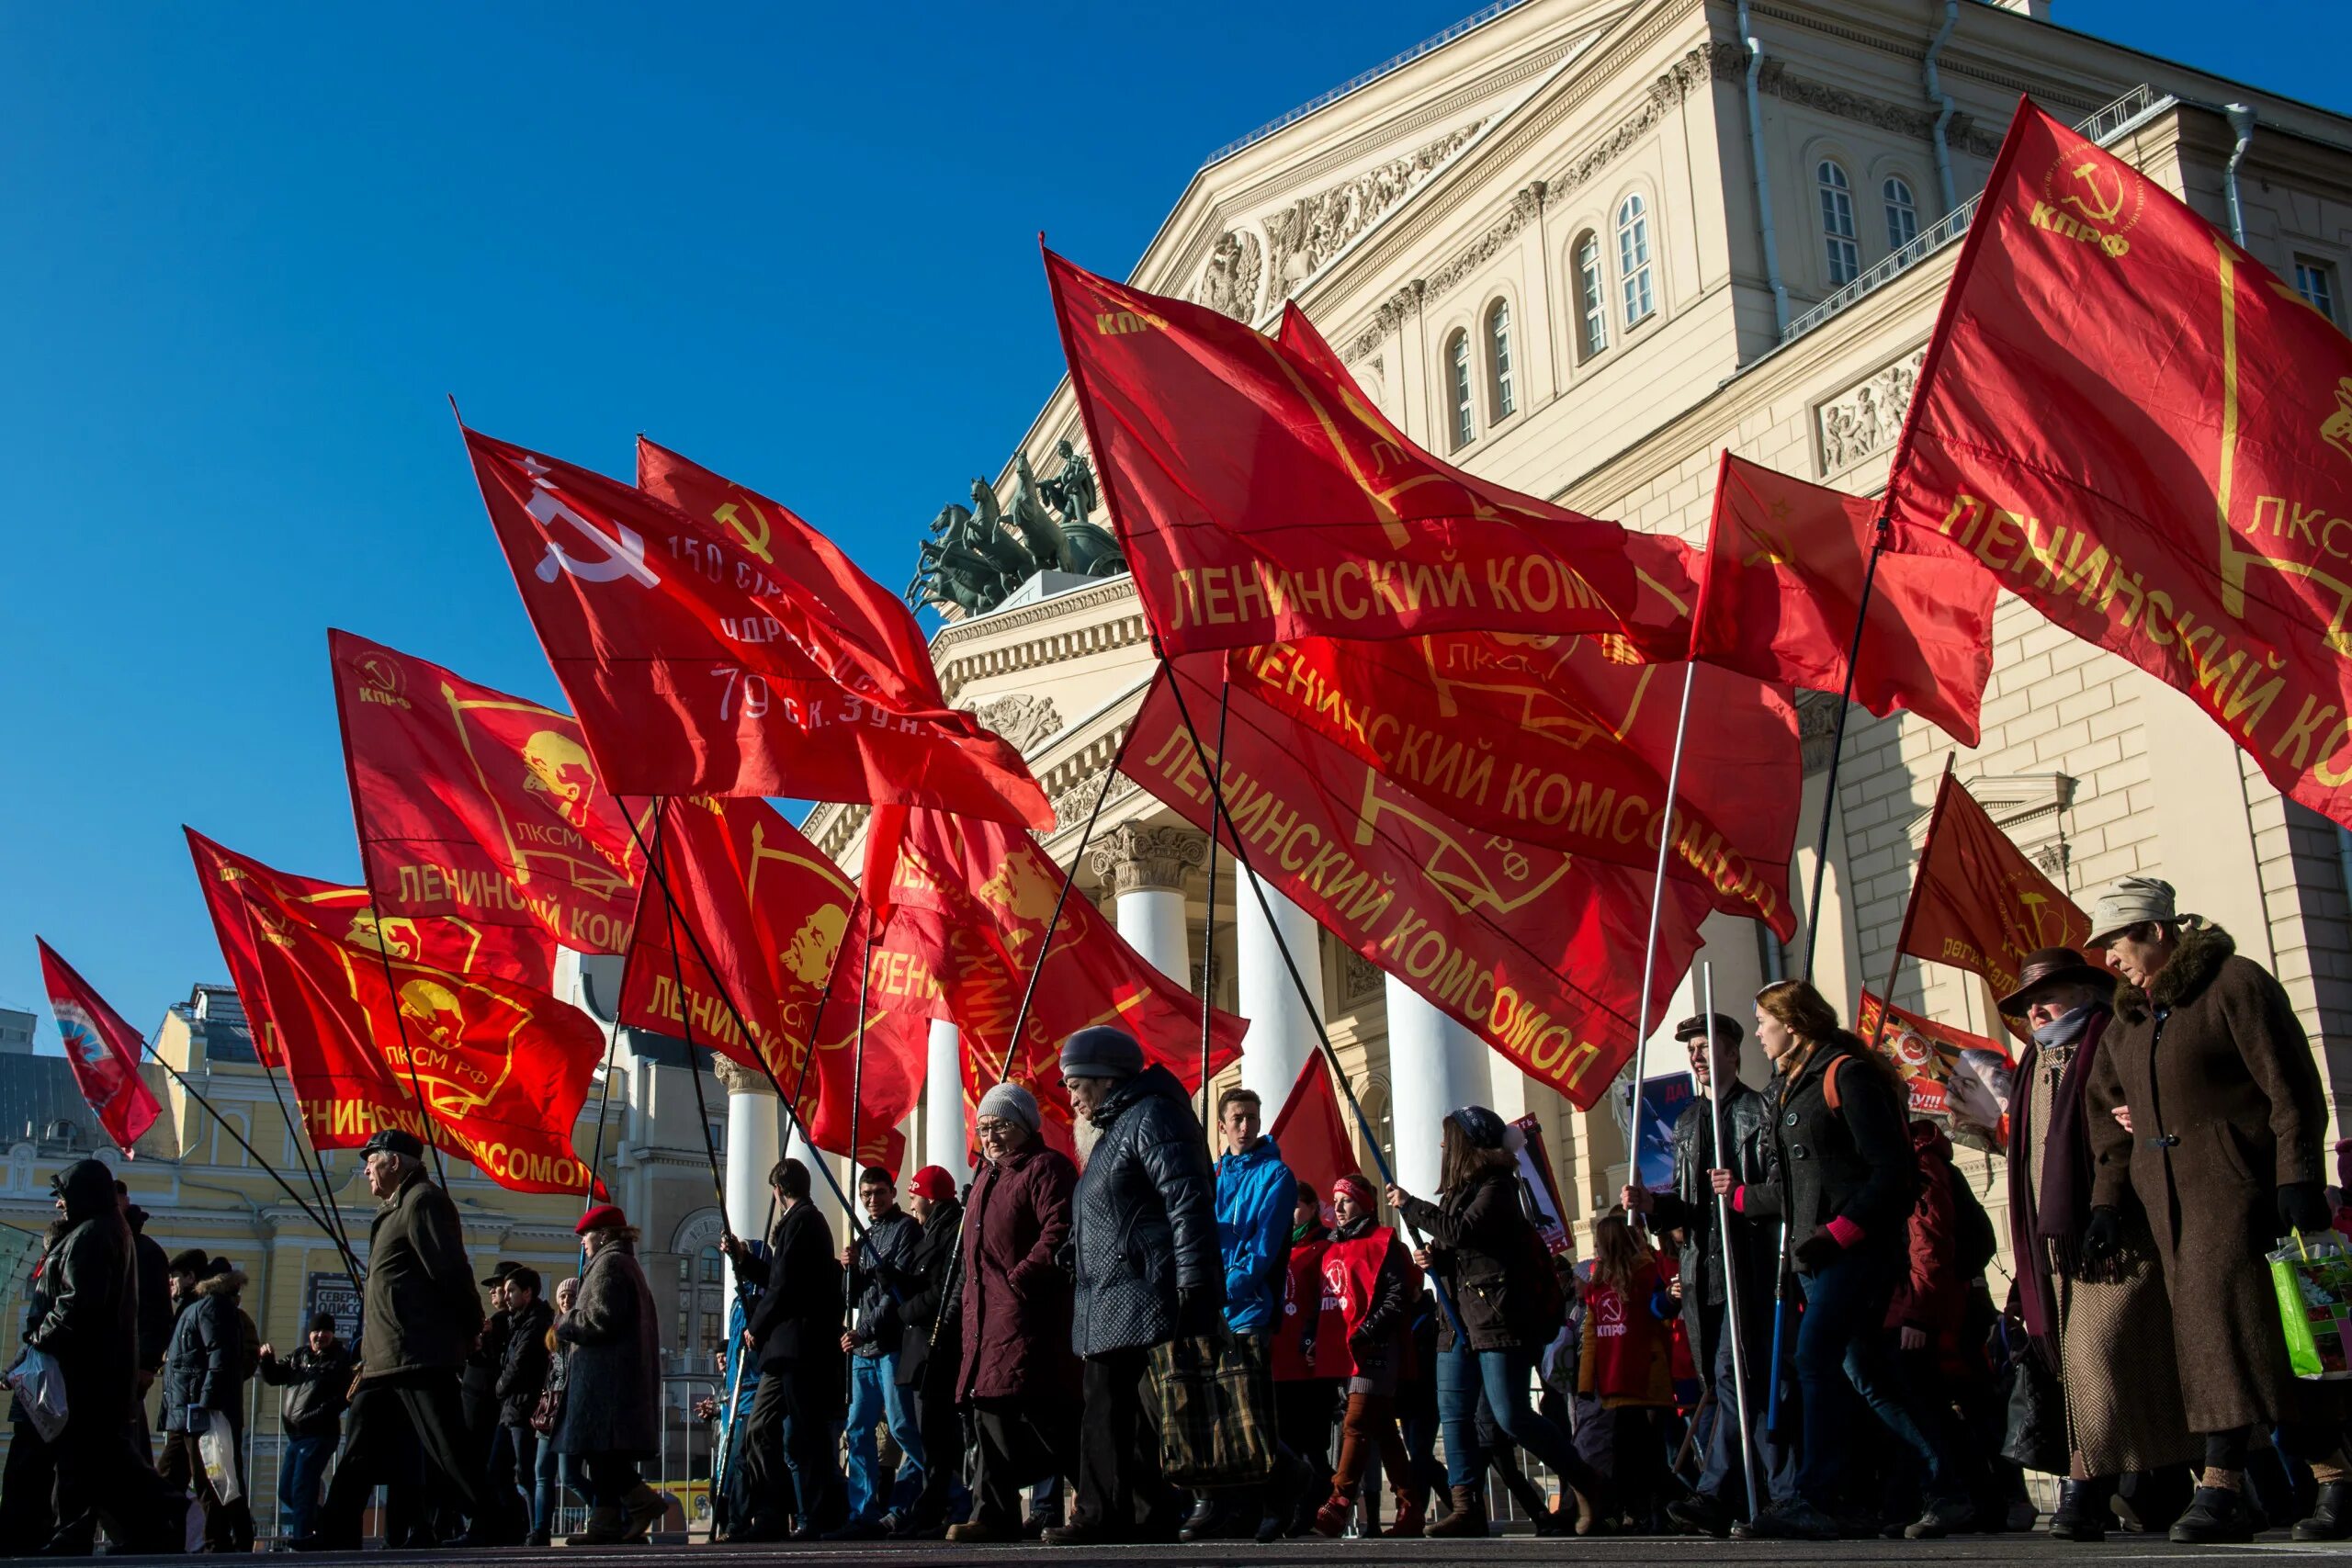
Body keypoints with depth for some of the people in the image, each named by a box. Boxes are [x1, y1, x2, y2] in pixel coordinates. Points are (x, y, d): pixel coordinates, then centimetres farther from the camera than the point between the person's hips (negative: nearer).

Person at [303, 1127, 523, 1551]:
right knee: (360, 1452, 10)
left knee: (448, 1449, -9)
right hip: (386, 1359, 11)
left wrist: (470, 1330, -11)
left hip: (420, 1355, -11)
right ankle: (336, 1533, 14)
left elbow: (449, 1270, -17)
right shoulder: (396, 1210, 23)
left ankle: (497, 1523, -5)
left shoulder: (423, 1201, -9)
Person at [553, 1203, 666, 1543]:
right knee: (602, 1452, 8)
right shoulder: (628, 1264, 24)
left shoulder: (608, 1264, -7)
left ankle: (643, 1502, -14)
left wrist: (564, 1324, -2)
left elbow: (601, 1318, -17)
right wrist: (571, 1323, 21)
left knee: (598, 1446, -12)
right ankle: (605, 1522, 5)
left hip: (606, 1372, -10)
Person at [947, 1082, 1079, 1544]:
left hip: (1029, 1312, -10)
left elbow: (1059, 1233, -19)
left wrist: (1020, 1278, -21)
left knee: (1041, 1415, -13)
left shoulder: (1046, 1167, -6)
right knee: (990, 1410, 7)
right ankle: (993, 1514, 11)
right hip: (986, 1316, 10)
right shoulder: (987, 1176, 23)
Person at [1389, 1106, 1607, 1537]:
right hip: (1460, 1317, 9)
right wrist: (1434, 1257, 1)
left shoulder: (1496, 1186, -8)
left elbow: (1463, 1230, -22)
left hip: (1499, 1315, -9)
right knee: (1453, 1414, 0)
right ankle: (1466, 1507, 2)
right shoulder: (1457, 1188, 19)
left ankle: (1589, 1485, 6)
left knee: (1511, 1415, -10)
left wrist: (1409, 1206, -12)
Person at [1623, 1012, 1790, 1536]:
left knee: (1733, 1376, -13)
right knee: (1742, 1386, 5)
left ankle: (1718, 1496, -11)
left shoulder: (1762, 1111, 0)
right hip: (1702, 1267, 7)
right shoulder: (1687, 1122, 21)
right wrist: (1651, 1204, 1)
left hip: (1749, 1264, -7)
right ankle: (1784, 1495, 8)